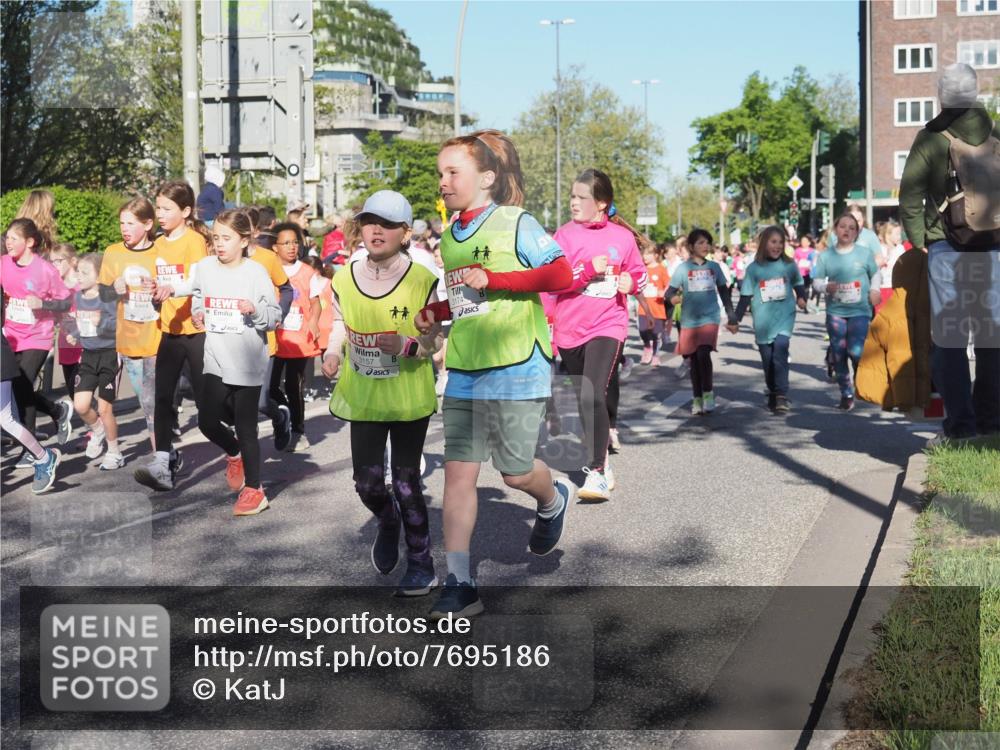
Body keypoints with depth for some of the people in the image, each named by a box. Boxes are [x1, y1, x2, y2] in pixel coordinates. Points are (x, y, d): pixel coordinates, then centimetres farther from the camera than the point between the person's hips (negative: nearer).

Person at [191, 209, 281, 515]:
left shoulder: (256, 272, -9)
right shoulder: (205, 266, 3)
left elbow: (275, 315, -7)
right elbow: (197, 295, 22)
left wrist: (255, 309, -25)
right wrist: (197, 314, 4)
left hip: (248, 362, -4)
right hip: (216, 360, 4)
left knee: (246, 427, 2)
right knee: (207, 421, 4)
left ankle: (254, 490, 16)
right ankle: (234, 454, 36)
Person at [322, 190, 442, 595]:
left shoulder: (422, 280, -12)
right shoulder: (344, 278, -3)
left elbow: (431, 341, -5)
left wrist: (408, 345, -26)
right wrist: (332, 351, -5)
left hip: (409, 397, -3)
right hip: (362, 396, 3)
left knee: (406, 482, 3)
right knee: (367, 482, 6)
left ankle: (420, 562, 23)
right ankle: (387, 523, 42)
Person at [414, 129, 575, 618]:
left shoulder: (516, 223, -7)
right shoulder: (450, 236, 13)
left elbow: (561, 276, -14)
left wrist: (492, 278, -20)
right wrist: (436, 312, 6)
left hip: (515, 369, -6)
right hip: (463, 372, 6)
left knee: (516, 472, 3)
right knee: (458, 471, 0)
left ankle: (553, 501, 40)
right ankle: (458, 584, 3)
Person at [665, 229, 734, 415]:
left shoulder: (714, 267, 7)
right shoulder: (683, 268, 1)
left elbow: (724, 292, 15)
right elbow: (670, 291, -2)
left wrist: (731, 315, 15)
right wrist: (673, 297, -25)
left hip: (710, 318, 0)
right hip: (689, 321, 0)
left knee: (703, 354, -19)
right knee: (692, 360, 6)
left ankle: (708, 393, -1)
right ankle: (697, 398, 20)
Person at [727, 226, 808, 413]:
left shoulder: (790, 265, 3)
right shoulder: (753, 268, 1)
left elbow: (798, 284, 19)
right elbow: (745, 297, 4)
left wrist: (801, 297, 0)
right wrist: (735, 320, 1)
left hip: (785, 316, -1)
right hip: (762, 320, 1)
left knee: (780, 348, -21)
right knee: (767, 359, 6)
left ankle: (782, 395, -19)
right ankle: (772, 394, 23)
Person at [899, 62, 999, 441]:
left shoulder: (931, 137, -2)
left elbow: (909, 195, -6)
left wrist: (919, 240, 3)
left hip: (947, 247, -3)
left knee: (949, 334, 0)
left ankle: (960, 422, -3)